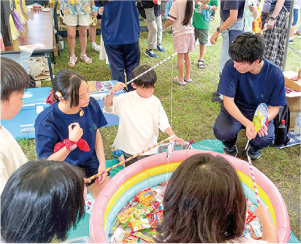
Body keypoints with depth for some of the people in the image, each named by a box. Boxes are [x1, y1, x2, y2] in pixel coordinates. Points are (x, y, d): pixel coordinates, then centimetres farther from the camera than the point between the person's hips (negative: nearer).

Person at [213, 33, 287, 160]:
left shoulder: (275, 74, -20)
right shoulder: (231, 67, -23)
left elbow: (274, 106, -8)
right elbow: (228, 100, -20)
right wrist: (247, 122, -37)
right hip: (235, 109, 0)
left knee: (265, 139, -29)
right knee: (221, 133, -30)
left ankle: (255, 147, 12)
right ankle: (230, 144, 10)